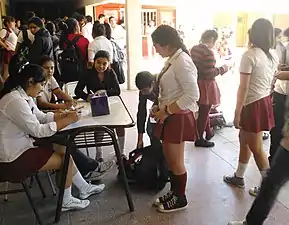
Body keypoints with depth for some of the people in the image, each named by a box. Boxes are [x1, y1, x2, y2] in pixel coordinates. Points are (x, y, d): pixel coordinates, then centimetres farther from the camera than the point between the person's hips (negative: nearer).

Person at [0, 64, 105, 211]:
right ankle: (66, 202, 15)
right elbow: (37, 131, -26)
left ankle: (84, 188, 23)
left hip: (21, 145, 10)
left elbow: (40, 117, 10)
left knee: (63, 149, 9)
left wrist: (64, 115, -4)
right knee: (65, 159, -4)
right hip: (12, 158, -10)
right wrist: (67, 121, -20)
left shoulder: (23, 95, 5)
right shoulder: (15, 101, -26)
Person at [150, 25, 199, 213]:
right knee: (170, 158, 19)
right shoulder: (173, 60, 10)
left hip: (178, 117, -9)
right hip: (170, 116, 9)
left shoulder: (182, 61, -20)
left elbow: (192, 95, -27)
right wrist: (159, 106, 6)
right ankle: (174, 192, 37)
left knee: (176, 161, 7)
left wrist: (166, 111, -21)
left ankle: (180, 199, 26)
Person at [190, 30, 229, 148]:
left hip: (196, 84, 9)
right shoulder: (208, 52, -23)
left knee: (203, 111, 24)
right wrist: (222, 68, -9)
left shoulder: (194, 49, 4)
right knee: (203, 113, 6)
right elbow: (210, 74, -24)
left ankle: (209, 133, 40)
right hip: (205, 86, -9)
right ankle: (199, 139, 19)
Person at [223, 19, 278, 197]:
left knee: (256, 147, 4)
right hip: (265, 101, 8)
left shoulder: (250, 55, -18)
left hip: (253, 104, -8)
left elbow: (244, 87, -18)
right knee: (244, 140, 20)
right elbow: (272, 80, 14)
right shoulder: (274, 55, 5)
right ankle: (239, 177, 34)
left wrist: (237, 112, -13)